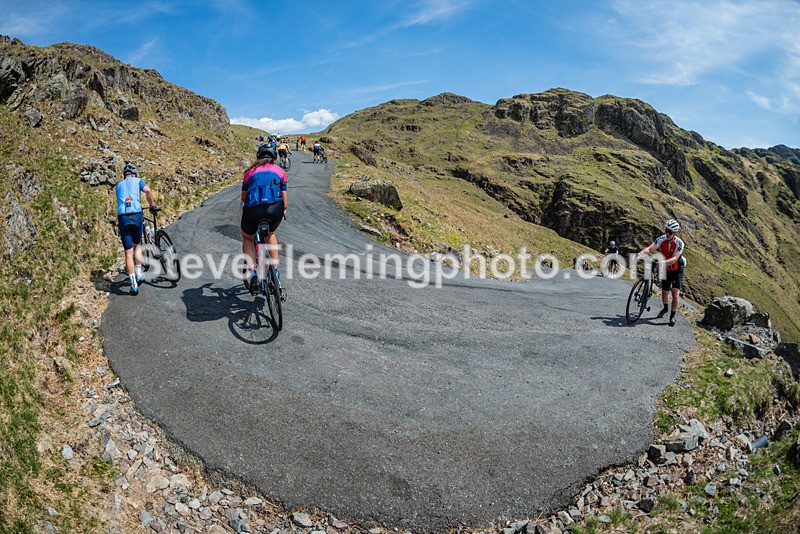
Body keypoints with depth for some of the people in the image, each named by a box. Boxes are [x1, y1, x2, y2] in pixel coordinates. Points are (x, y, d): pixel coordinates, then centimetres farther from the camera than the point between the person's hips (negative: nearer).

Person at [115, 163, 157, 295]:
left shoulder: (119, 185, 26)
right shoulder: (137, 180, 15)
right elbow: (148, 191, -4)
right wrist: (153, 205, 7)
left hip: (122, 217, 2)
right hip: (136, 215, -2)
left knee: (128, 252, 1)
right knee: (137, 245, 21)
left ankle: (134, 284, -5)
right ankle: (139, 275, 17)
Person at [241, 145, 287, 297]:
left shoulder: (250, 172, 24)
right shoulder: (280, 171, 21)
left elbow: (243, 198, 33)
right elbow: (285, 201, 20)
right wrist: (283, 211, 42)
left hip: (253, 210, 0)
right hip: (275, 209, 0)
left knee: (247, 239, 28)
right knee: (270, 235, 32)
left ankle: (252, 273, 11)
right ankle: (275, 271, 25)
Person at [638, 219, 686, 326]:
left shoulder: (679, 243, -26)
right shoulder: (661, 240, -19)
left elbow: (674, 259, -37)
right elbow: (649, 249, -32)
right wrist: (640, 254, -53)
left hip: (677, 269, -3)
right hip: (666, 269, 3)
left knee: (675, 292, -15)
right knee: (664, 292, 12)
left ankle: (672, 316, -1)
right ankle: (665, 308, 42)